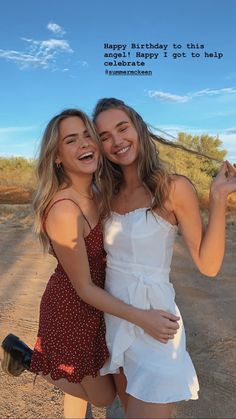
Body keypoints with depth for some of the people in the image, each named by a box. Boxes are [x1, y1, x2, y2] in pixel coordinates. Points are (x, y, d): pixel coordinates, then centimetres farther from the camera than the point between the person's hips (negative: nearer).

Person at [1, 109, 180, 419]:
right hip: (71, 312, -7)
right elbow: (83, 288, -23)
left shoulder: (95, 194, -4)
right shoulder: (63, 210, -31)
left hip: (93, 304, 7)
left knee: (83, 383, 26)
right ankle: (27, 357, 26)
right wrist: (143, 318, -23)